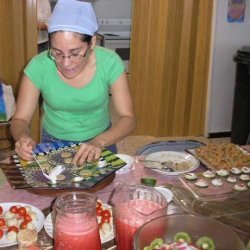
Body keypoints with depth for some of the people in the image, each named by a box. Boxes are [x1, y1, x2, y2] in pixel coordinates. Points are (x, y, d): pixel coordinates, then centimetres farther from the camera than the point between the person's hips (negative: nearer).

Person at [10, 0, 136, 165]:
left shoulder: (109, 63, -16)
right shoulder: (39, 67, -16)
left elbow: (128, 118, -12)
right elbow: (20, 119, -7)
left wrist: (99, 142, -29)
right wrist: (23, 137, -29)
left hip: (101, 143, 1)